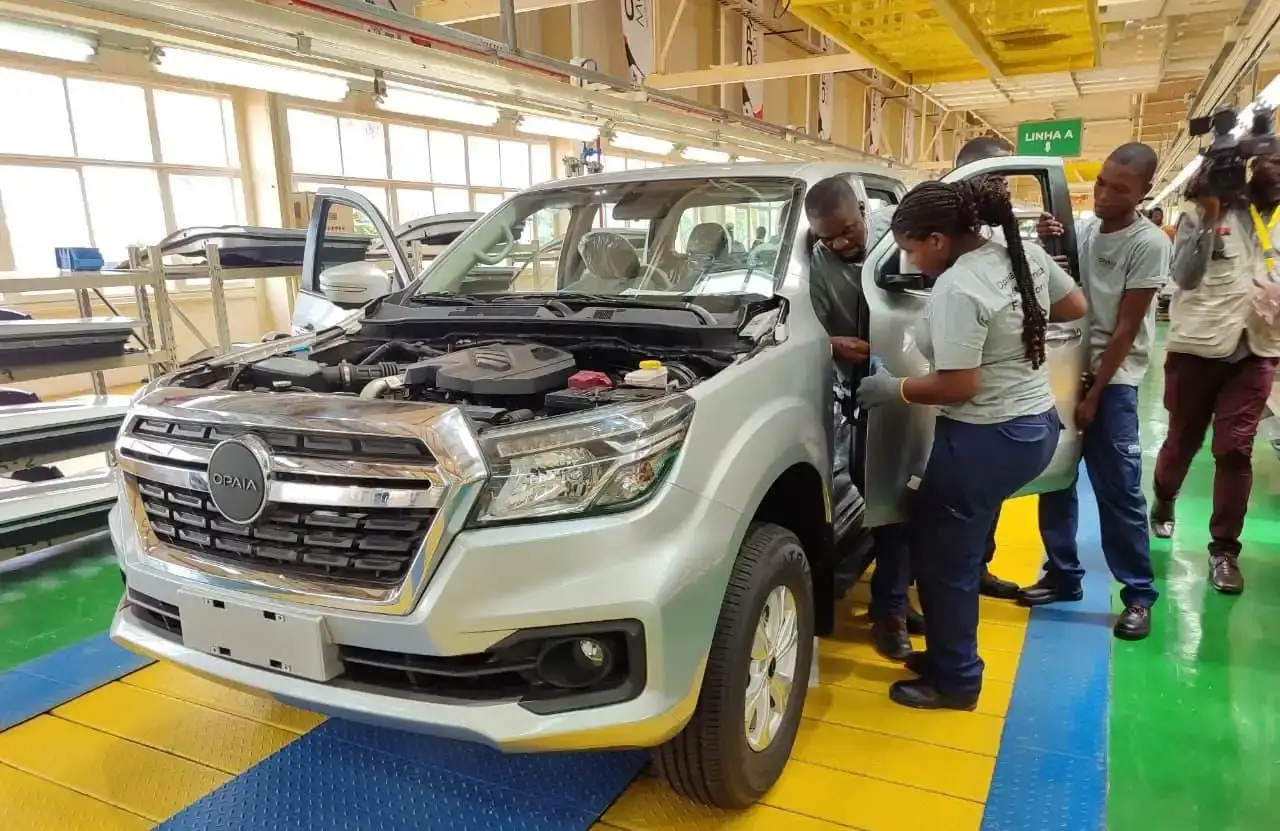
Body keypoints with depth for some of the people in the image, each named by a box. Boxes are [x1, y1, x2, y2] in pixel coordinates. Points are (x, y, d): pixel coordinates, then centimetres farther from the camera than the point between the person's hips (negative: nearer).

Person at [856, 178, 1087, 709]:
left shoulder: (956, 289, -23)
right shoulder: (1025, 254, 4)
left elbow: (959, 386, -24)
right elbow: (1076, 307, 17)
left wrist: (893, 390, -9)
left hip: (986, 440, -10)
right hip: (1036, 427, 10)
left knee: (941, 557, 6)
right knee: (957, 548, 21)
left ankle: (954, 681, 21)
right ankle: (950, 654, 35)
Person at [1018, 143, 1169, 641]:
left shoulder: (1148, 244, -10)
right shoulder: (1081, 228, 5)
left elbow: (1126, 328, -11)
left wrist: (1093, 396, -12)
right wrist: (1046, 247, -10)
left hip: (1113, 381, -5)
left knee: (1118, 490, -2)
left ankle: (1139, 595, 11)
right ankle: (1062, 575, 22)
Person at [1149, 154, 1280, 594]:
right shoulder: (1203, 217, -4)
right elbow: (1185, 276, -18)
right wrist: (1209, 217, -23)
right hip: (1196, 347, -2)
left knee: (1235, 449, -2)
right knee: (1182, 439, 11)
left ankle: (1224, 548, 7)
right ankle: (1163, 501, 40)